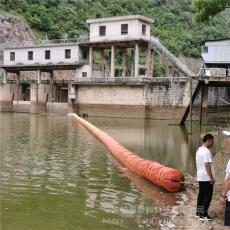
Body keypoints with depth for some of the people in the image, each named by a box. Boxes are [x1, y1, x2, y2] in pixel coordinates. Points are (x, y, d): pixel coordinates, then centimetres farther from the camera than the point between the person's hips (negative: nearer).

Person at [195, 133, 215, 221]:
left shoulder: (199, 150, 10)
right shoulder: (206, 151, -20)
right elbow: (207, 165, -23)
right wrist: (211, 178, -19)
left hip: (200, 177, 10)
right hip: (206, 178, -10)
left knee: (201, 194, 16)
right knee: (208, 196, -2)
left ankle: (198, 212, 23)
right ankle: (204, 215, 3)